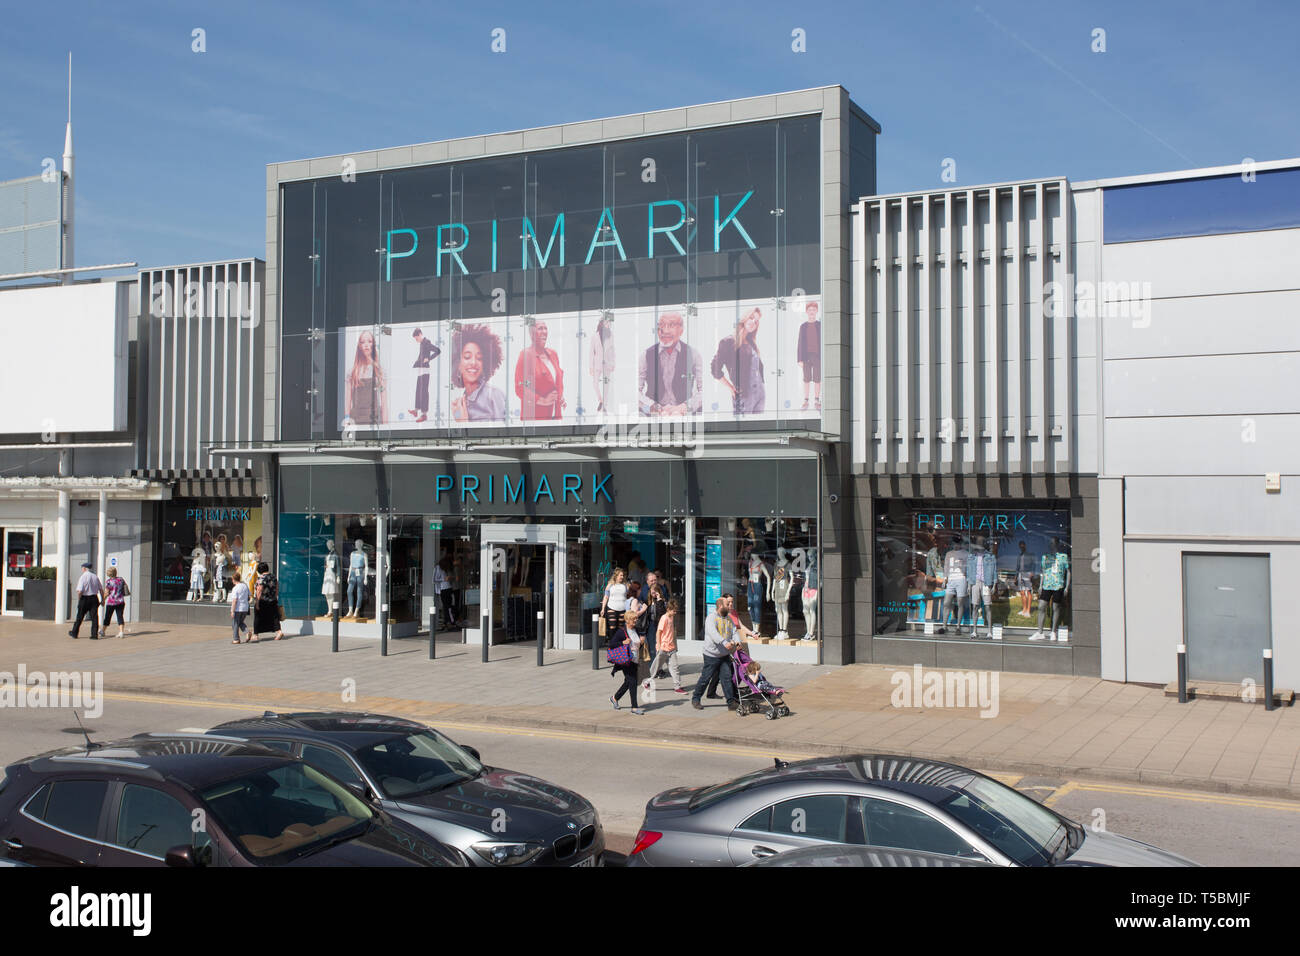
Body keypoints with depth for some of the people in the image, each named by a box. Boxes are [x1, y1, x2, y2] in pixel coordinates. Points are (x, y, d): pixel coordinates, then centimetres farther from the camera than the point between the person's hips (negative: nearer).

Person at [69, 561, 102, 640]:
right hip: (94, 598, 4)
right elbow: (101, 589, 11)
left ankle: (74, 633, 23)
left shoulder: (83, 577, -11)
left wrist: (78, 600, -4)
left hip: (85, 598, -4)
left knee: (80, 617, 9)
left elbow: (79, 591, -18)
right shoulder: (95, 576, 6)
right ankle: (94, 635, 0)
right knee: (94, 617, 3)